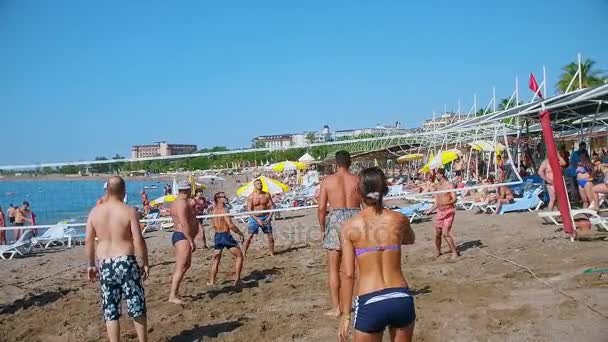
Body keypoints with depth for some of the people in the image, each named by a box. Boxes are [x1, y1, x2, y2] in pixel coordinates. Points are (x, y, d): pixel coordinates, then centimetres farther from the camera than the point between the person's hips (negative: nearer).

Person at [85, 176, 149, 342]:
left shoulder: (95, 211, 3)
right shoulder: (129, 211, -9)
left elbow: (88, 241, 6)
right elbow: (138, 241, -12)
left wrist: (91, 264, 15)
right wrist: (145, 263, -2)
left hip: (105, 265, 3)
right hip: (126, 262, -3)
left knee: (110, 311, 11)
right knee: (137, 307, 9)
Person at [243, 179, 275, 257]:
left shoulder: (267, 195, 0)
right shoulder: (251, 196, -9)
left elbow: (272, 206, 3)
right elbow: (249, 210, -11)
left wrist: (269, 217, -9)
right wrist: (257, 220, -18)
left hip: (265, 218, 3)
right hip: (254, 218, -3)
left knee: (270, 236, 3)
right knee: (250, 236, -7)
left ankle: (272, 253, 16)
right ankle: (244, 253, 2)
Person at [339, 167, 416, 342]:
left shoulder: (350, 227, -6)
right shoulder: (400, 220, 0)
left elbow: (348, 275, -6)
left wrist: (345, 315, 2)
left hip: (370, 303, -2)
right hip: (402, 299, 3)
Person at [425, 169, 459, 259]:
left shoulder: (449, 185, -8)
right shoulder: (438, 186, 13)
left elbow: (454, 199, -16)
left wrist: (445, 203, -31)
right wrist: (430, 211, 15)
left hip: (449, 211, -7)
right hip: (440, 212, 7)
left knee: (445, 233, -15)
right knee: (437, 234, 10)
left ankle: (455, 252, -4)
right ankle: (437, 252, 26)